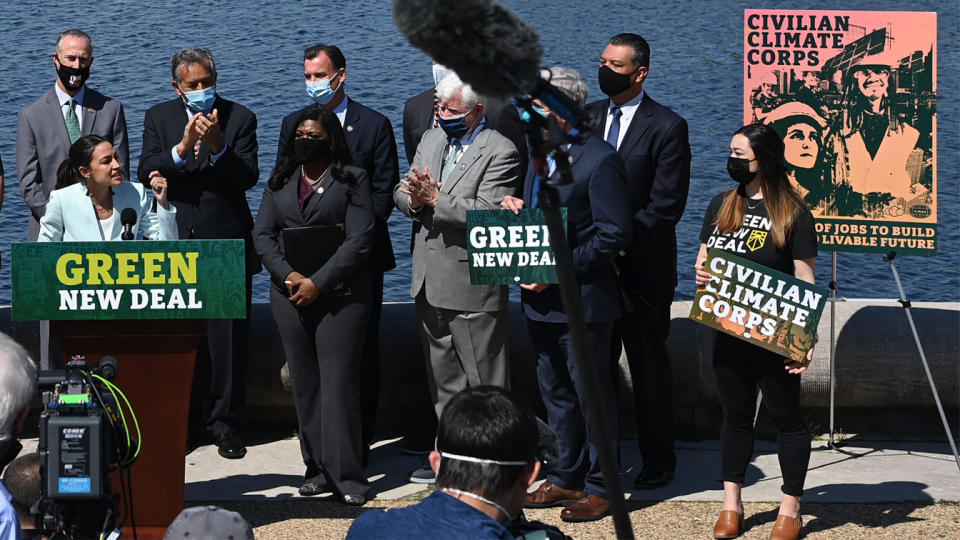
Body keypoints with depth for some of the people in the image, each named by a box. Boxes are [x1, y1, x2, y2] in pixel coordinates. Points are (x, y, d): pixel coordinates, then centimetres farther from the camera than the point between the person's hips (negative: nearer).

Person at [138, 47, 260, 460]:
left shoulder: (239, 118, 1)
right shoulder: (158, 117, 7)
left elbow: (248, 178, -9)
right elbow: (145, 174, -6)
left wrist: (217, 145, -23)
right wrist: (183, 147, -20)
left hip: (226, 244, -1)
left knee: (228, 338, 0)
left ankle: (224, 422, 9)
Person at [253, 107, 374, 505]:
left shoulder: (352, 180, -1)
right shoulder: (281, 181, 14)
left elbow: (359, 240, -8)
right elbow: (262, 233, 9)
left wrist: (318, 283, -13)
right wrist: (287, 275, -8)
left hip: (339, 293, -5)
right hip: (289, 293, 5)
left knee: (338, 385, -8)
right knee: (304, 384, 6)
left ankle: (346, 477, -6)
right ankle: (317, 469, 12)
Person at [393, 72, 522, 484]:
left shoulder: (501, 153, -12)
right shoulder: (431, 140, 12)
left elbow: (489, 214, -22)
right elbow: (401, 193, 10)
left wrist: (436, 199, -26)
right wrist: (415, 201, -12)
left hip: (473, 284, -8)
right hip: (431, 281, 8)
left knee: (486, 381, 0)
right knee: (442, 378, 16)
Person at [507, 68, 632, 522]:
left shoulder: (600, 160, -16)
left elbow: (614, 234, -19)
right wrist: (518, 208, -2)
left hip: (581, 300, -9)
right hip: (541, 298, 9)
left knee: (592, 394, 3)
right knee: (554, 392, 17)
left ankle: (600, 486, 14)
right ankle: (566, 477, 29)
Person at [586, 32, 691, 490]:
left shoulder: (667, 127, -9)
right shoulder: (587, 117, 8)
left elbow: (665, 207, -14)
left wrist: (620, 249, -20)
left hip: (641, 269, -5)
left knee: (649, 368, 6)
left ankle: (658, 460, 18)